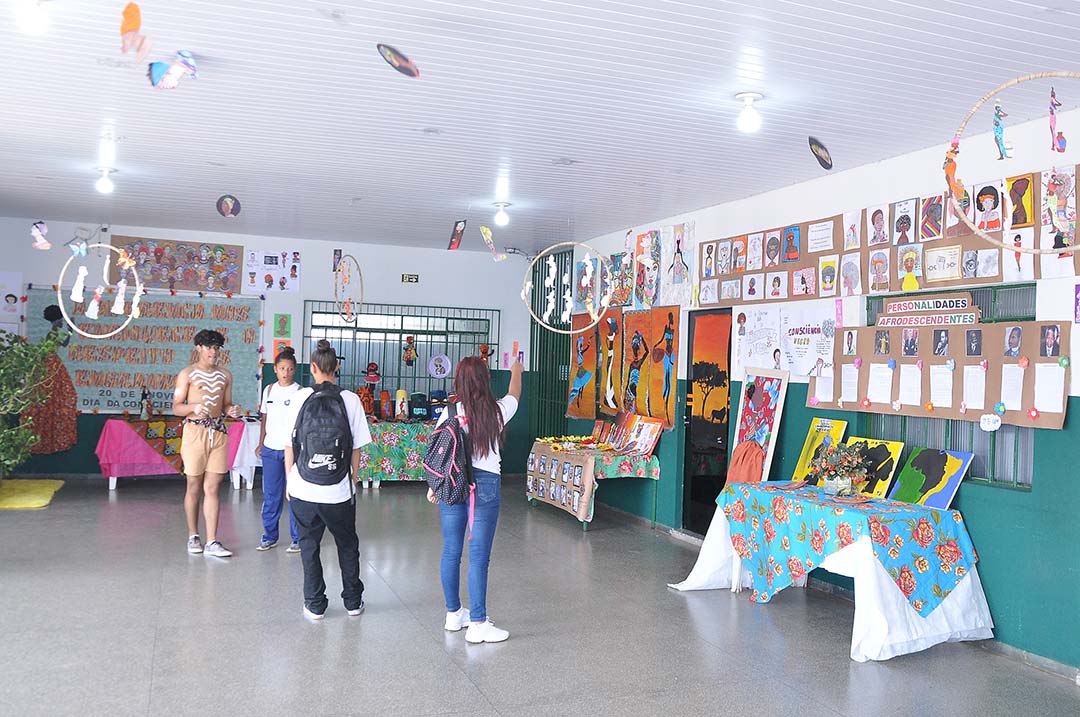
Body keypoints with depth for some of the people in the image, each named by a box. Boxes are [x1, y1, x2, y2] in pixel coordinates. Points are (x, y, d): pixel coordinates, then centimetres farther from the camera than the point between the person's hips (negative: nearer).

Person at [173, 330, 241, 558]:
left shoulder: (225, 375, 12)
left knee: (212, 488, 1)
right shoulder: (188, 374, 0)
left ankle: (212, 542, -1)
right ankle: (193, 536, 19)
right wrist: (193, 407, -22)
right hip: (195, 431, -3)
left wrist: (231, 410, -4)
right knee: (194, 488, 5)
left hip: (218, 433, 3)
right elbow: (176, 407, -2)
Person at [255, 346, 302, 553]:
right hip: (271, 449, 4)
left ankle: (297, 538, 8)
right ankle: (269, 536, 20)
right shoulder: (269, 390, 9)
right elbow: (265, 419, 16)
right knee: (270, 495, 9)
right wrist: (261, 444, 14)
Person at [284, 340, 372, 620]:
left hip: (303, 488, 0)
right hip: (339, 489, 0)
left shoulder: (301, 397, -4)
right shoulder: (350, 399, -5)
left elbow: (290, 444, -1)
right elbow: (356, 447, -3)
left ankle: (315, 605, 19)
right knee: (347, 544, 18)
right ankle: (353, 602, 28)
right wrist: (354, 476, 11)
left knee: (309, 545, 15)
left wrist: (289, 479, 10)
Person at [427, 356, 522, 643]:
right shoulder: (497, 411, -4)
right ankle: (477, 624, 5)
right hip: (485, 484, -3)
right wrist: (516, 371, 39)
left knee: (451, 552, 12)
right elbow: (514, 394, 19)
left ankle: (453, 614, 27)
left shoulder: (450, 413, -3)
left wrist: (433, 486, 13)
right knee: (479, 557, 0)